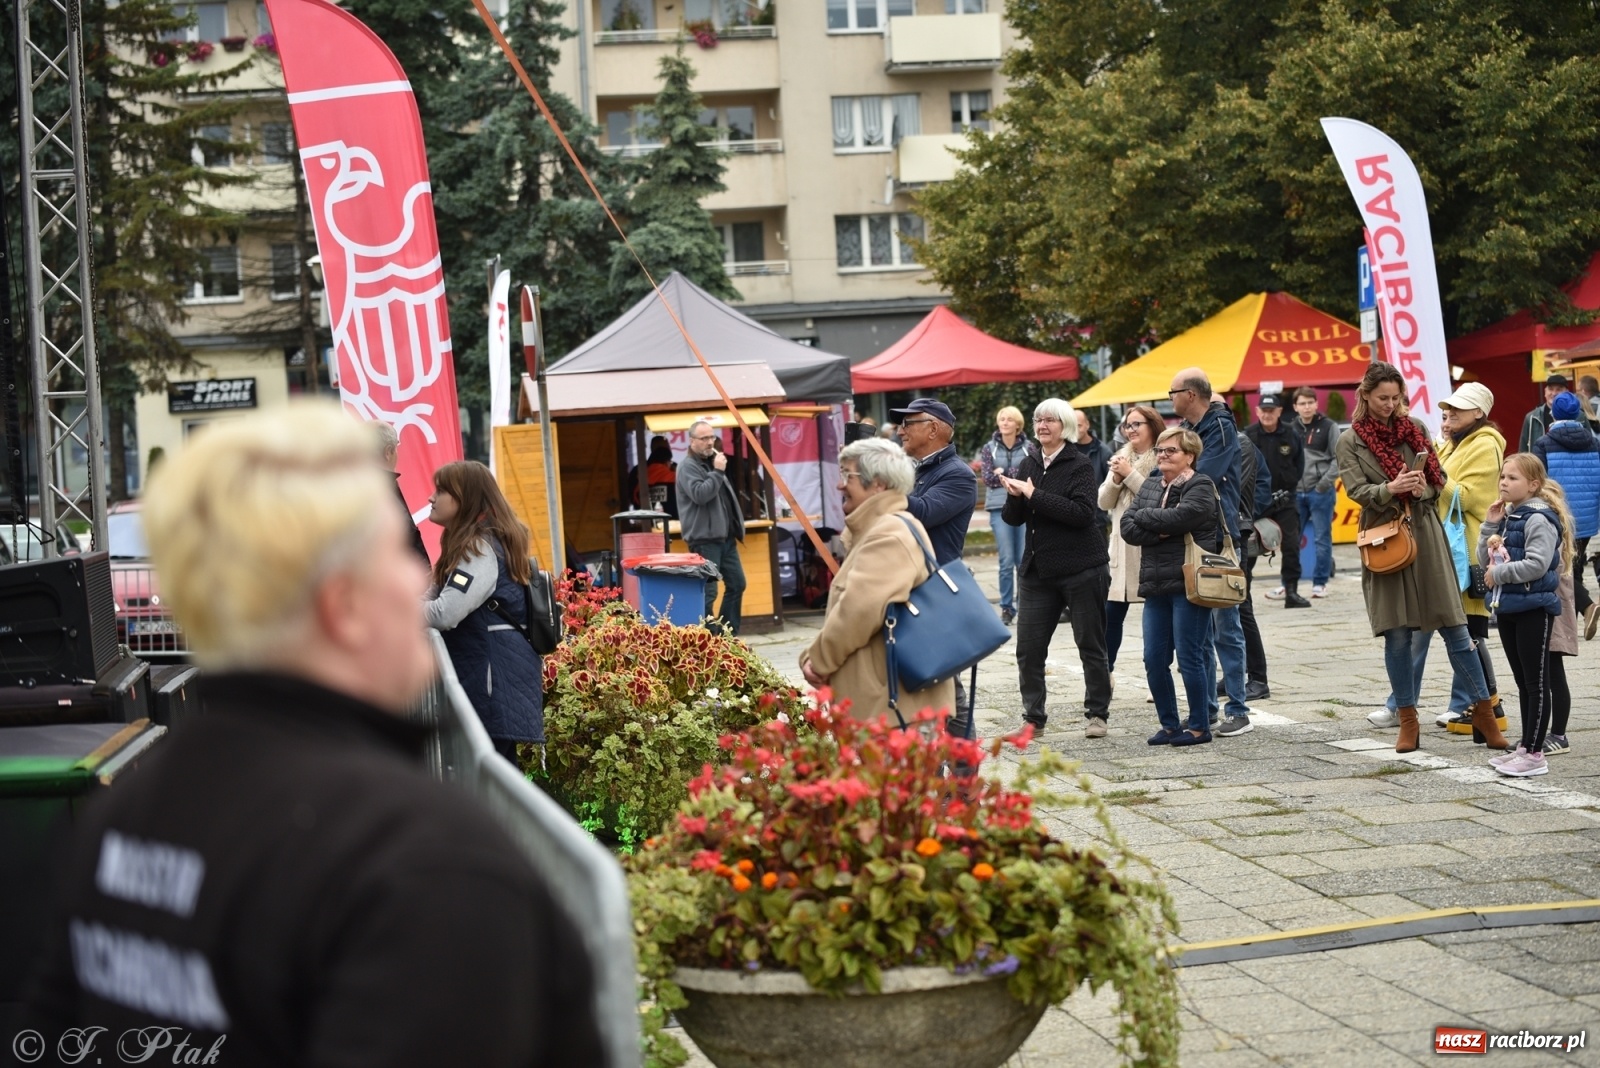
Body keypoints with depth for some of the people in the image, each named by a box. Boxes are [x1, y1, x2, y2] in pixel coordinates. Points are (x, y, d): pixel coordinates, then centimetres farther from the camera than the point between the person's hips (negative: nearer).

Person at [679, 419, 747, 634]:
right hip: (704, 539, -10)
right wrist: (718, 472, -18)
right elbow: (700, 495, -26)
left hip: (725, 536, 10)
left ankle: (728, 634, 18)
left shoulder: (712, 462, 19)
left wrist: (736, 527, 22)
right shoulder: (688, 467, -9)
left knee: (736, 584, 11)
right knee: (707, 591, -11)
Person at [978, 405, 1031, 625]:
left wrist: (1001, 473, -6)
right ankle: (1006, 607, 5)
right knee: (1007, 560, -4)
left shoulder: (1028, 448, 5)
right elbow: (987, 478, 0)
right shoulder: (989, 448, 8)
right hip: (1000, 508, 0)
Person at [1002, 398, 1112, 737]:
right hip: (1038, 569, 5)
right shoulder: (1029, 465, 10)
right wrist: (1015, 496, -12)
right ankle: (1033, 716, 11)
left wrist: (1034, 495, -20)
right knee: (1028, 647, 1)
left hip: (1082, 568, -5)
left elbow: (1082, 512, -21)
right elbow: (1013, 518, 9)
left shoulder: (1080, 465, -7)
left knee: (1091, 645, 4)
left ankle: (1097, 714, 15)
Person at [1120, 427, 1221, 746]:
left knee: (1189, 657, -4)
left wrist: (1143, 517, -5)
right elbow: (1127, 526, 4)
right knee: (1154, 660, 5)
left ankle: (1200, 726, 7)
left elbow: (1177, 518, -20)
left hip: (1189, 585, -7)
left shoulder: (1201, 487, -5)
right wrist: (1159, 532, -13)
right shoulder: (1149, 486, 16)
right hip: (1156, 587, 7)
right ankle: (1169, 725, 17)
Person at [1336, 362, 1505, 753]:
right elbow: (1357, 490, -6)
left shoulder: (1415, 428, 10)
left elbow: (1440, 478, 11)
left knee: (1454, 627, -1)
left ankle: (1484, 711, 6)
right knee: (1397, 635, 1)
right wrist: (1391, 489, -24)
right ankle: (1407, 721, 10)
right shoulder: (1351, 441, 4)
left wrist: (1424, 489, -12)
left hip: (1425, 534, 1)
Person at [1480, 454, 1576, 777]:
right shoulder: (1507, 515, 11)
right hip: (1508, 607, 9)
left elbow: (1536, 565, -24)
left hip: (1534, 607, -9)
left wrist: (1498, 574, -16)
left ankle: (1535, 754, 0)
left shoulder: (1539, 519, -15)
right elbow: (1487, 557, 12)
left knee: (1537, 682, -3)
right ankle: (1525, 747, 22)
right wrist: (1490, 524, 0)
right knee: (1523, 681, 15)